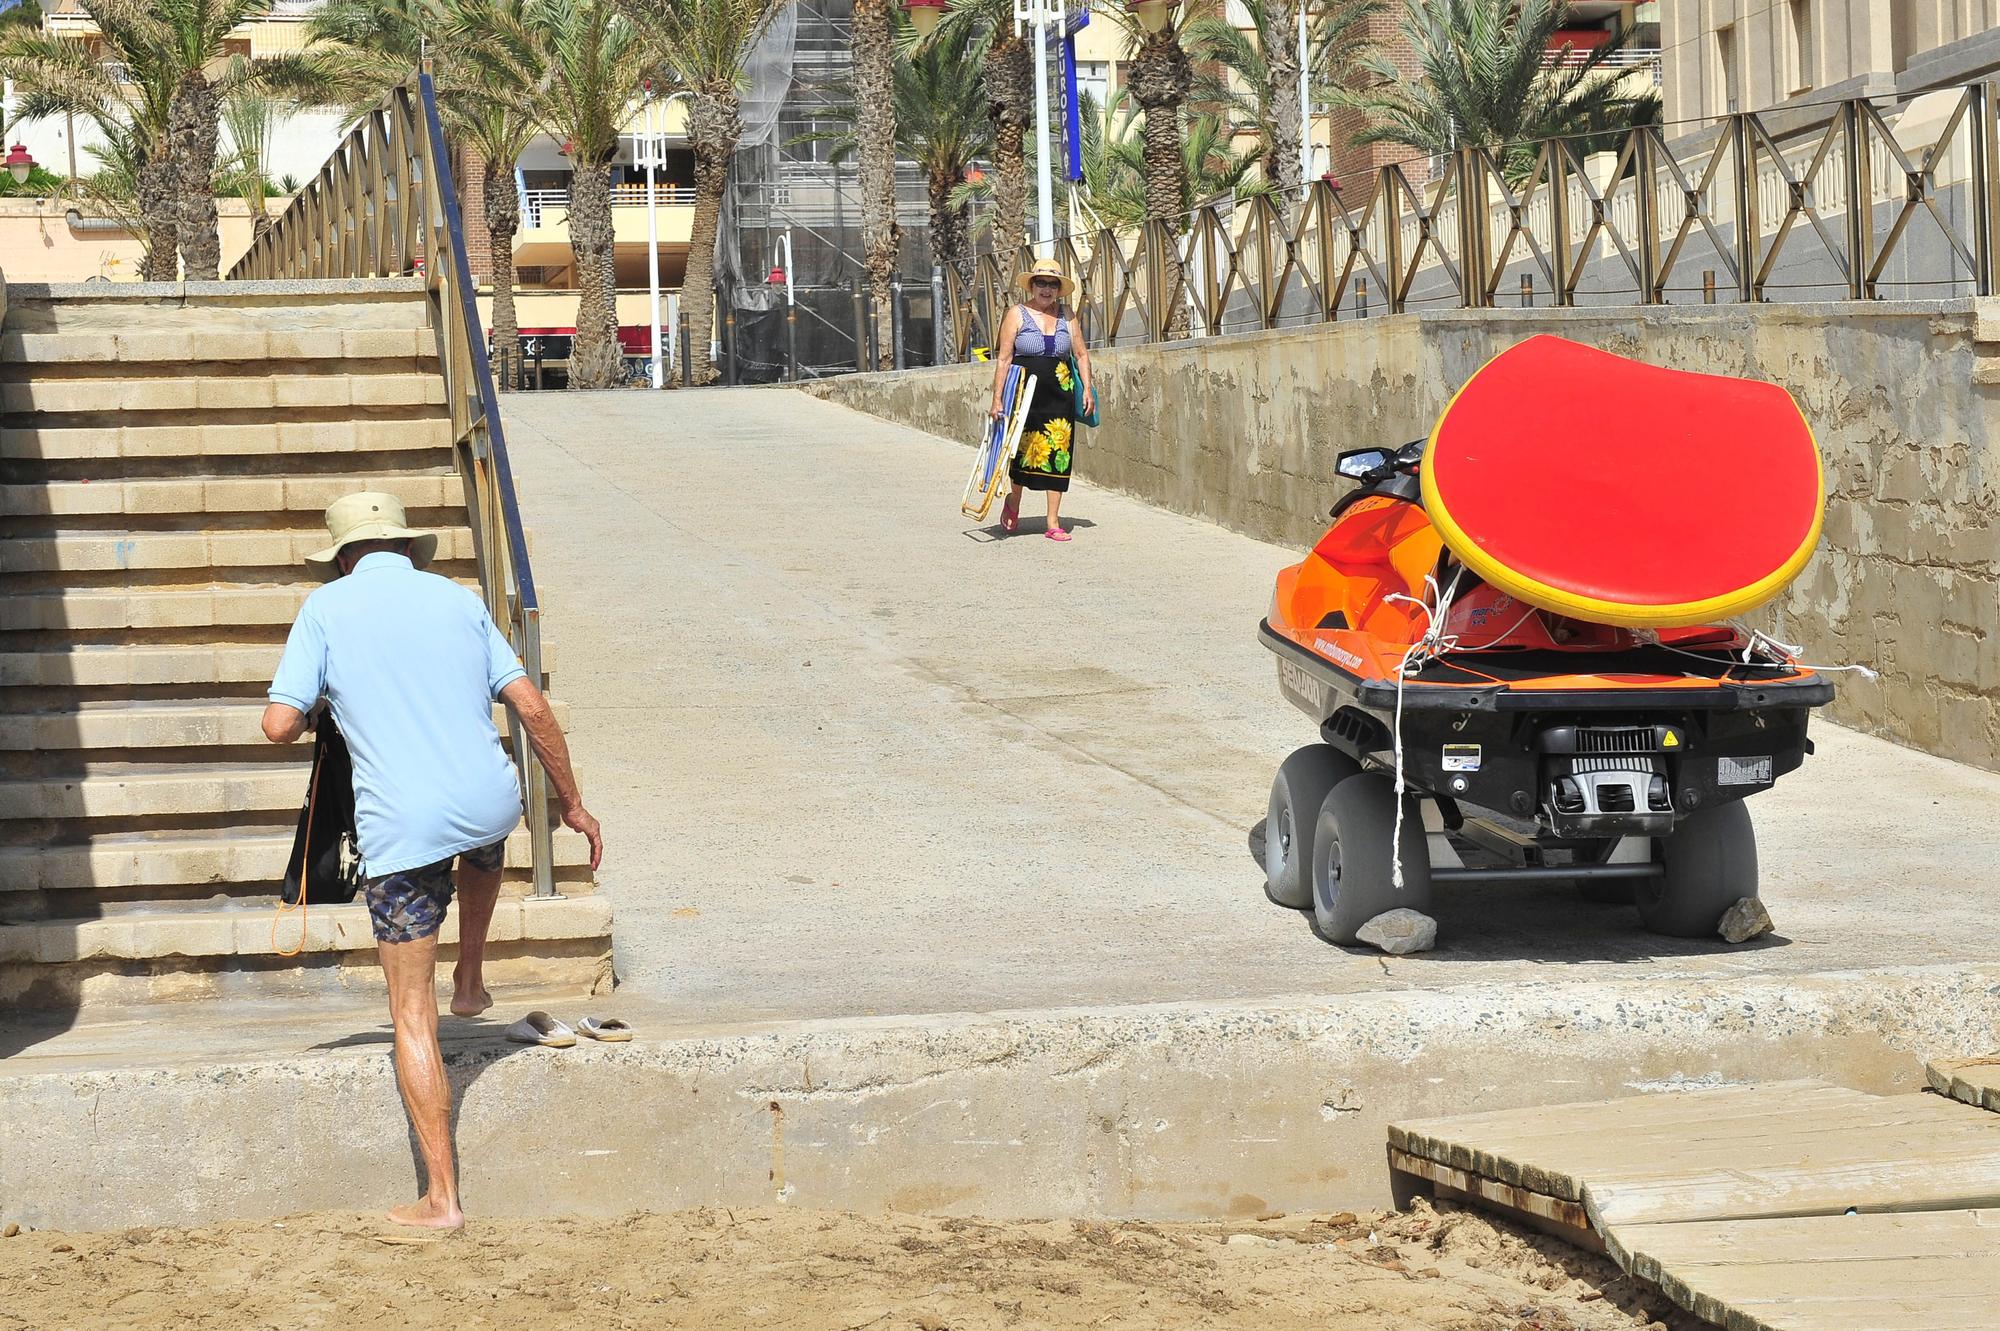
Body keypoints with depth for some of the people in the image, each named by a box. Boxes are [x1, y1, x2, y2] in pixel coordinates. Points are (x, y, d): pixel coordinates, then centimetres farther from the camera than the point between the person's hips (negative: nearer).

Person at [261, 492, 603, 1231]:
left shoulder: (328, 608, 2)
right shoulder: (457, 600, 12)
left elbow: (279, 726, -5)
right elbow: (532, 707, 8)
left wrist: (316, 712, 19)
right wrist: (572, 803, 17)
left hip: (400, 829, -3)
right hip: (490, 804, 3)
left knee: (412, 1016, 5)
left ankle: (442, 1197, 3)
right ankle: (470, 982, 45)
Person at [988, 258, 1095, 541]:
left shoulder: (1066, 315, 9)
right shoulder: (1017, 315, -3)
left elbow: (1081, 353, 14)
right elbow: (1003, 359, -6)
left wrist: (1087, 388, 3)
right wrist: (997, 398, -11)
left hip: (1059, 396, 3)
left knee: (1058, 455, 1)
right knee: (1024, 452, -1)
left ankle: (1053, 522, 6)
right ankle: (1013, 503, 28)